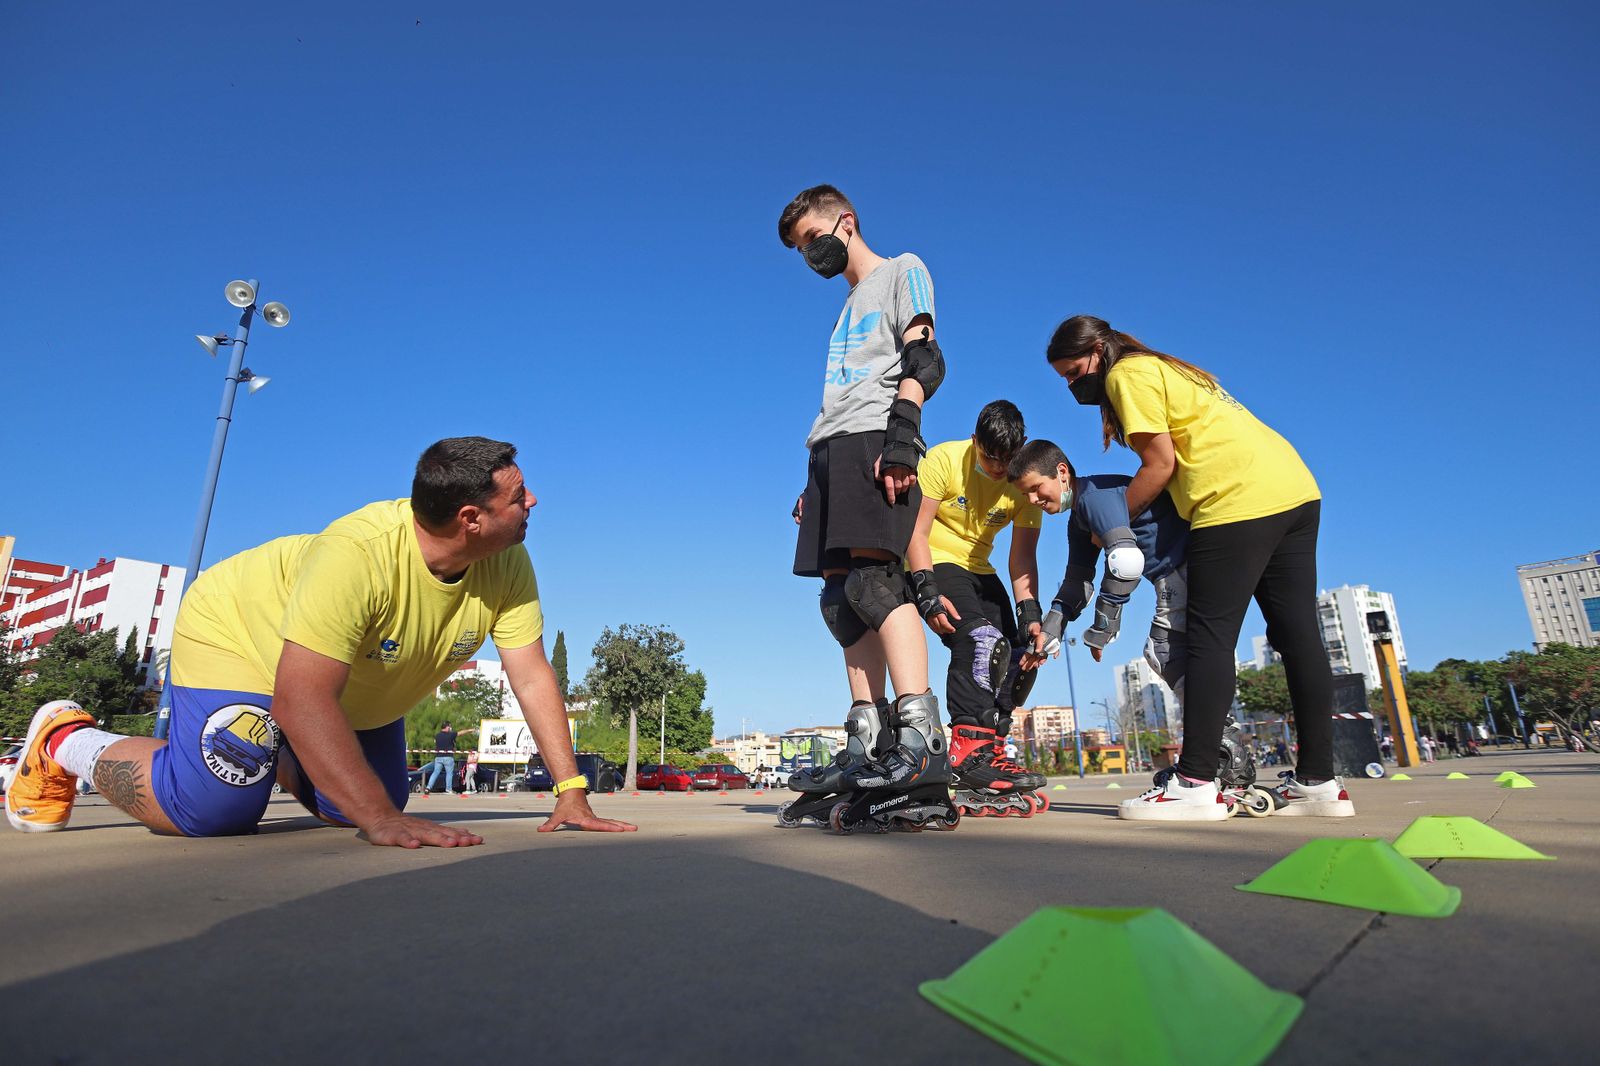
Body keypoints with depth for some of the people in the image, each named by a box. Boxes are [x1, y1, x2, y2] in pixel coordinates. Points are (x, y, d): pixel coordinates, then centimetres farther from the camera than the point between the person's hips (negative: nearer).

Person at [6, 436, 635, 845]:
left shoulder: (507, 566, -23)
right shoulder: (359, 552, -41)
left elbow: (532, 677, -20)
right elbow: (301, 701, -43)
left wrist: (570, 792, -24)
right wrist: (381, 820, -46)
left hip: (361, 695, 6)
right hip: (238, 636, -6)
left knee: (354, 805, 6)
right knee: (213, 810, -16)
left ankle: (277, 758, 36)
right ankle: (67, 743, 13)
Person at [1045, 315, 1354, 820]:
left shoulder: (1128, 373, -1)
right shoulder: (1164, 369, 26)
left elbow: (1161, 465, -7)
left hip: (1238, 501, -10)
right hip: (1297, 490, 10)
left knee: (1211, 640, -8)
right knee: (1298, 635, 8)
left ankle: (1194, 784, -7)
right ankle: (1318, 782, 13)